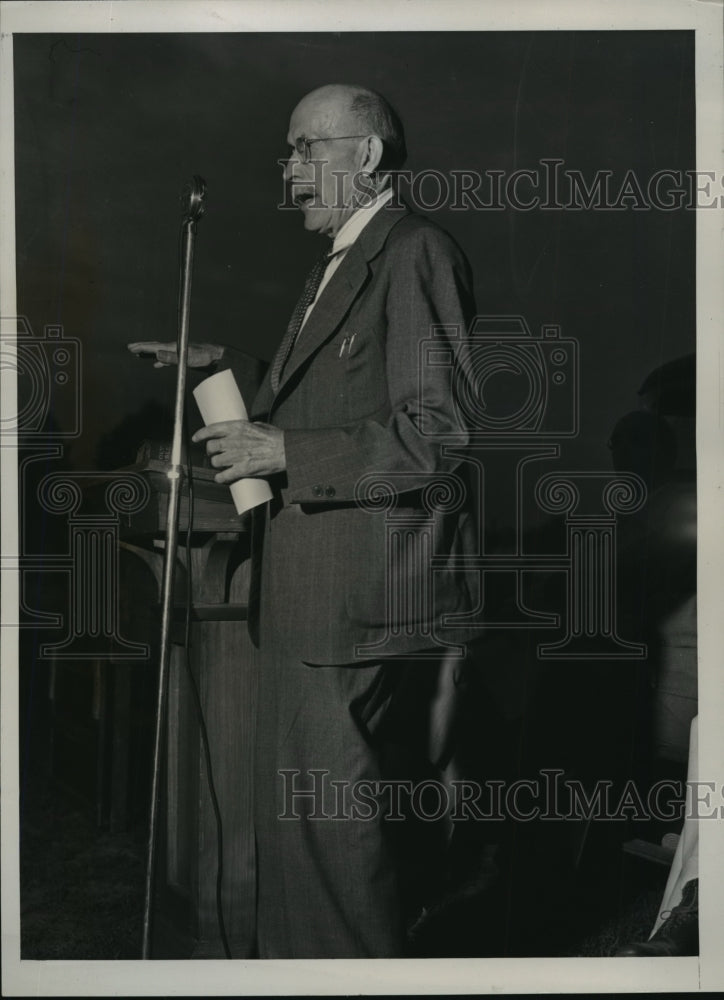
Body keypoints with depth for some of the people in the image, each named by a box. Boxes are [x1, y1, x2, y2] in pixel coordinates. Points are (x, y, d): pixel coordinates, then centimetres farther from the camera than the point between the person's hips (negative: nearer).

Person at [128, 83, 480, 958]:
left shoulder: (415, 254, -13)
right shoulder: (338, 266, 19)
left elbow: (440, 436, -21)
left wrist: (283, 452, -18)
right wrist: (228, 373, 14)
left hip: (361, 601, -10)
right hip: (307, 594, 10)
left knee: (337, 814, -3)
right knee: (299, 815, 19)